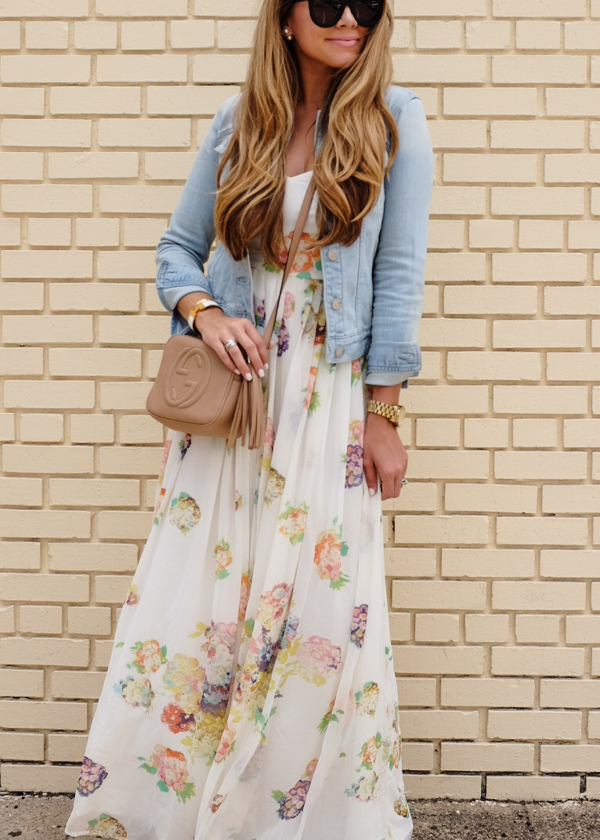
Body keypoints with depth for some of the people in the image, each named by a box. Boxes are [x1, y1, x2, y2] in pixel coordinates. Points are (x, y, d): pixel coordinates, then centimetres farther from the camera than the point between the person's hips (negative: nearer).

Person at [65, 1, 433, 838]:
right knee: (190, 598, 4)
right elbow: (179, 247, 13)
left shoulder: (393, 119, 2)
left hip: (330, 400, -2)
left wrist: (384, 416, -5)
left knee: (323, 607, 1)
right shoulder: (237, 124, 7)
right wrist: (205, 313, -9)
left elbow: (398, 272, -2)